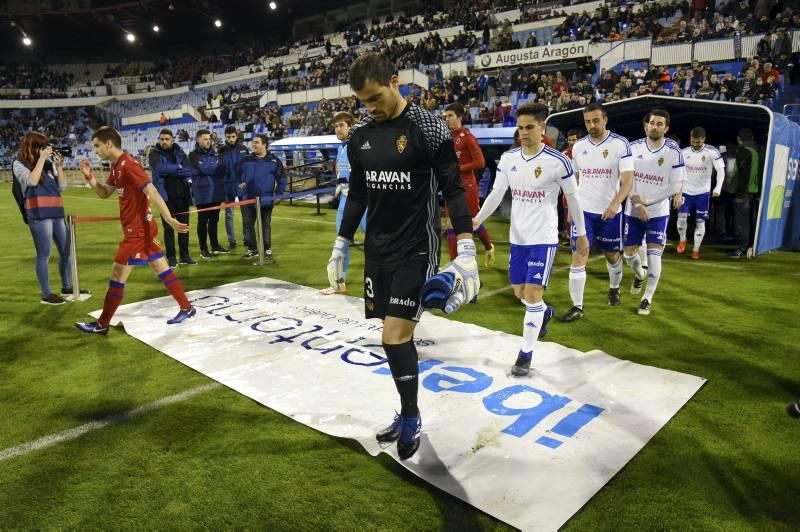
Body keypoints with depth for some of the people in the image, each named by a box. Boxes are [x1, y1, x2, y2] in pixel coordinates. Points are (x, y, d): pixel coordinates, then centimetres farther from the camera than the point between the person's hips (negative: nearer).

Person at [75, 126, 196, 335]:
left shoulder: (128, 165, -19)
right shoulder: (116, 166, 11)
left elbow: (153, 193, -26)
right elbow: (104, 193, 20)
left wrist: (170, 220, -31)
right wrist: (89, 177, 2)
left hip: (138, 229, -10)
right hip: (140, 227, 10)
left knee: (117, 275, -1)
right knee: (161, 268, 13)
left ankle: (102, 324, 10)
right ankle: (186, 308, 20)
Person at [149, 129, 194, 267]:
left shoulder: (180, 152, 6)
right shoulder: (154, 154, 0)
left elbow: (189, 171, -6)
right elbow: (161, 169, -19)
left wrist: (170, 170, -15)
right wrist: (178, 168, -12)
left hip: (182, 195, 3)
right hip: (165, 196, -3)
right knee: (168, 227, 2)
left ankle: (184, 255, 20)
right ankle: (171, 257, 10)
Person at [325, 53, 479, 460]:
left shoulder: (430, 129, -10)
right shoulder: (359, 136, 7)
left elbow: (453, 190, -10)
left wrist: (466, 251, -17)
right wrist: (341, 246, 15)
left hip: (416, 249, -5)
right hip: (377, 249, 6)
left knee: (395, 337, -9)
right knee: (395, 336, 11)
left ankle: (410, 417, 16)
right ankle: (408, 414, 29)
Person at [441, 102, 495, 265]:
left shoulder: (467, 137, -12)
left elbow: (480, 162, -17)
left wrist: (458, 169, -17)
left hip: (467, 186, -6)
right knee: (450, 225, 0)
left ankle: (489, 248, 36)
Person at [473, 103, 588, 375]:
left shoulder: (558, 161, -12)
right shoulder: (507, 158, 1)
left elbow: (573, 199, -2)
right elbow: (496, 194, 0)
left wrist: (581, 234, 5)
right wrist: (477, 219, -15)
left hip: (544, 238, -5)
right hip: (518, 238, 5)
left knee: (533, 294, -9)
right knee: (520, 292, 14)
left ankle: (526, 354, 5)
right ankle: (545, 312, 49)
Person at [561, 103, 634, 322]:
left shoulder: (620, 144, -8)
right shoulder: (578, 146, 3)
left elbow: (628, 178, -14)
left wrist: (615, 203, -29)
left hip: (610, 212, -2)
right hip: (583, 210, 2)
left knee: (612, 255, 15)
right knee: (578, 258, -6)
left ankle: (614, 288, 45)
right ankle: (577, 307, 1)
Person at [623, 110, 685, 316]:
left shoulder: (674, 152, -9)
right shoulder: (634, 147, -3)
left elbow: (675, 186, -10)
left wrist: (646, 200, -14)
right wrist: (637, 203, -13)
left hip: (658, 212, -2)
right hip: (633, 211, 3)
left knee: (654, 256, -8)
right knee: (629, 253, 8)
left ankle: (647, 299, 7)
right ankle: (639, 275, 43)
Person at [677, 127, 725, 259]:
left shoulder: (712, 152, -10)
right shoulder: (683, 152, -2)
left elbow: (721, 170, -11)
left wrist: (718, 188, -24)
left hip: (703, 192, -1)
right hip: (686, 191, 1)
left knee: (700, 221, 2)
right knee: (682, 217, -11)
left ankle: (696, 250, 12)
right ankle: (682, 240, 16)